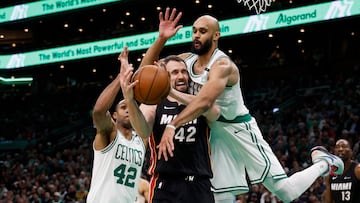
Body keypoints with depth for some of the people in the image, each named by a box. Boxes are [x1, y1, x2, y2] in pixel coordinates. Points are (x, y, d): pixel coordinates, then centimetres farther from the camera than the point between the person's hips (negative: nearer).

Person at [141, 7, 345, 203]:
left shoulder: (223, 65, -23)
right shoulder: (187, 60, 1)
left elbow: (205, 101, -40)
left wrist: (173, 126, -50)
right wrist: (161, 39, -15)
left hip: (240, 129, -7)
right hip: (214, 133, 7)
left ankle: (323, 163, 19)